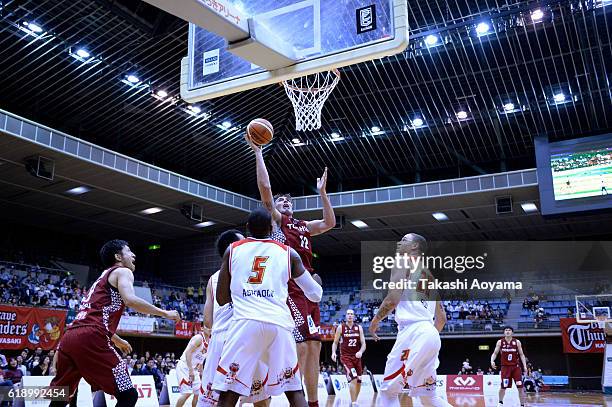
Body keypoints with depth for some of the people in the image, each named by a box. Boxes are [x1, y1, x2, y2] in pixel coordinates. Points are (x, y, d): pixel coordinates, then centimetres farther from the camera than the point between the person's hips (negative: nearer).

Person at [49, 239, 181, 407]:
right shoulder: (123, 272, 7)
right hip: (90, 339, -9)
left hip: (68, 338, 9)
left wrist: (117, 340, 56)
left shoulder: (101, 279, 34)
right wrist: (164, 313, -3)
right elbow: (130, 300, -14)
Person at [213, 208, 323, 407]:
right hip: (280, 324, 1)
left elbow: (221, 299, 17)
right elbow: (315, 295, 22)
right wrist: (316, 281, 45)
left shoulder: (232, 250, 15)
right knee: (294, 390, 15)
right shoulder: (289, 253, 16)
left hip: (246, 322, -1)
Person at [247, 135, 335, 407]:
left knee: (314, 347, 6)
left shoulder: (303, 226, 27)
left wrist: (322, 191, 21)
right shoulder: (274, 219, 9)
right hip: (289, 289, -7)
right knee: (300, 347, -17)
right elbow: (265, 187, -2)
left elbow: (330, 223, 19)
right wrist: (257, 152, 1)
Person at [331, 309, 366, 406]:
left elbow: (363, 343, 0)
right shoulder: (340, 327, 0)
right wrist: (333, 352, -13)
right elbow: (335, 342, 5)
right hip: (346, 356, -4)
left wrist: (361, 352, -20)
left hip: (356, 357, 4)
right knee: (353, 378, -22)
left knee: (359, 381, 8)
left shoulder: (359, 328, 4)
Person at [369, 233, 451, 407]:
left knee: (388, 391, -6)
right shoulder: (428, 273, 27)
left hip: (413, 331, -9)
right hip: (431, 334, 9)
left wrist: (375, 321, 2)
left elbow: (393, 298, -12)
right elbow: (442, 318, 25)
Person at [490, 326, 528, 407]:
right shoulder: (500, 342, 0)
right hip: (505, 367, 0)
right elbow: (495, 353, 3)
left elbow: (521, 355, 4)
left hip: (515, 367, 0)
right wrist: (492, 361, -16)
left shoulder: (517, 342, -1)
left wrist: (525, 365, -5)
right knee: (503, 387, 2)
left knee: (520, 387, -4)